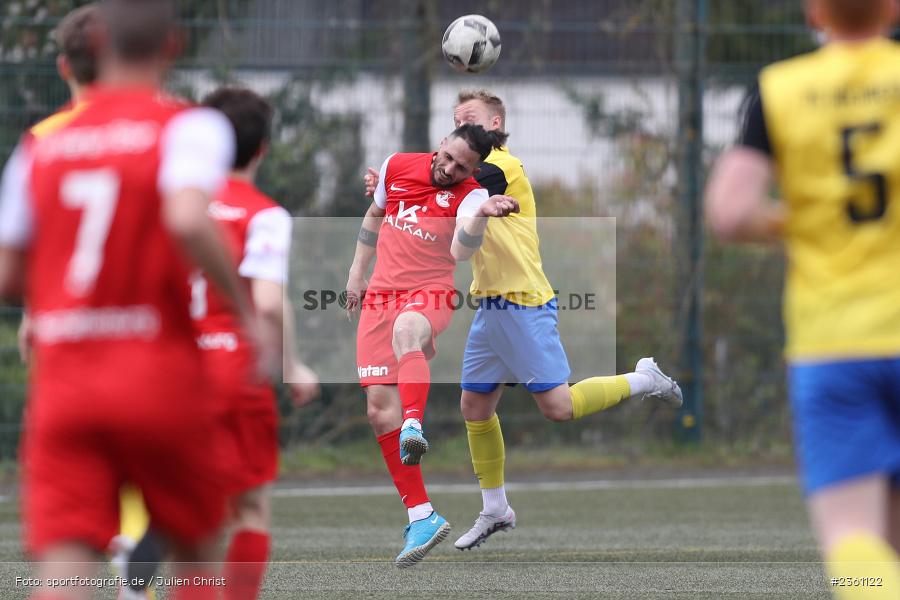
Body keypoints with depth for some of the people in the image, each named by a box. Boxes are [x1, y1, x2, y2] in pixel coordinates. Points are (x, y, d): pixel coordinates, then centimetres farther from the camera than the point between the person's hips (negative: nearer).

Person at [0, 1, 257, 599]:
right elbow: (188, 220, -23)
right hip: (161, 375, -2)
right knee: (195, 549, 18)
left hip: (62, 383, 2)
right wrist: (247, 307, -12)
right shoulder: (189, 127, -4)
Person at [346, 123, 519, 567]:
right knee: (380, 406, -5)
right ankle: (421, 517, -2)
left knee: (406, 328, -42)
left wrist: (481, 214, -42)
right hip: (381, 294, 5)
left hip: (430, 292, -5)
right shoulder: (397, 166, 7)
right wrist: (357, 272, 25)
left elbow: (460, 252, -26)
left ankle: (413, 428, -65)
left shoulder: (470, 195, -7)